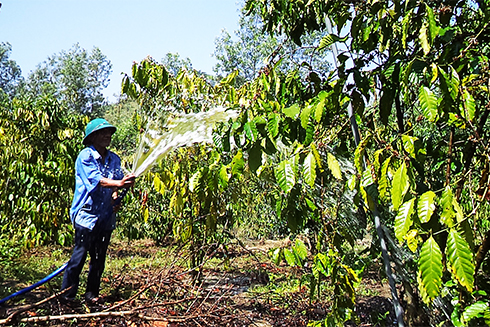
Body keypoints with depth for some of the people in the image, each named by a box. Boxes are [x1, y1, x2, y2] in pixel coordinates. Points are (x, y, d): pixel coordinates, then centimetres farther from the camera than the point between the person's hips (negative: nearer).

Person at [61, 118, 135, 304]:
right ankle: (67, 294, 14)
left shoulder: (114, 159, 11)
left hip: (106, 217, 5)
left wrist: (115, 198, -10)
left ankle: (92, 294, 24)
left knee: (99, 259, 11)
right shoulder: (85, 156, -7)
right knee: (79, 255, -3)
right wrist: (119, 183, -35)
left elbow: (115, 184, 11)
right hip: (86, 214, -5)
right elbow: (95, 180, -22)